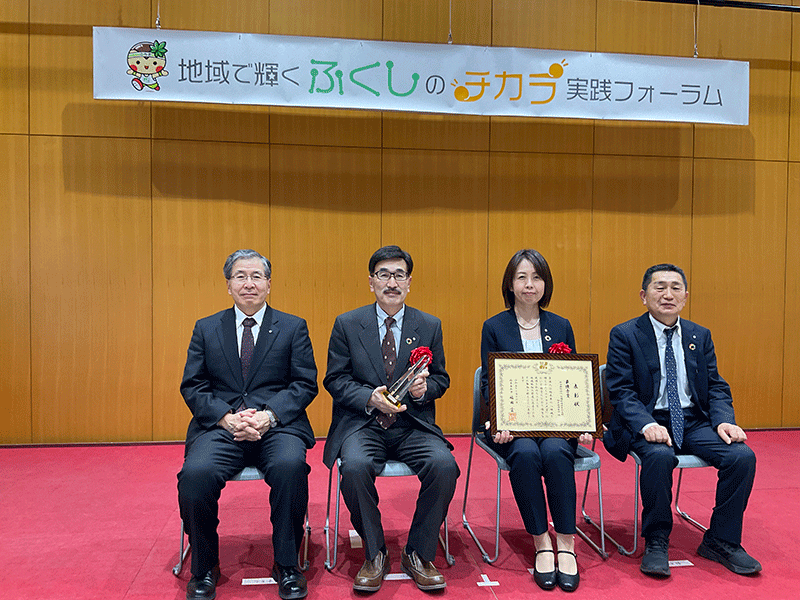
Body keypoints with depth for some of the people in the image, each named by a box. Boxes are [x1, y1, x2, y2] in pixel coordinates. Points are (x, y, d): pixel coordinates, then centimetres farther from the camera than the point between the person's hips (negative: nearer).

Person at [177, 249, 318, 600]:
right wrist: (226, 417, -12)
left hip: (277, 425, -1)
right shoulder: (206, 329, 14)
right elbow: (192, 386, 7)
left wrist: (269, 415, -14)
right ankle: (203, 569, -3)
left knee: (290, 465, -33)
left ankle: (286, 566, -11)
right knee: (195, 473, -28)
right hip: (220, 426, 1)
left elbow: (305, 384, 3)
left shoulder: (293, 328, 10)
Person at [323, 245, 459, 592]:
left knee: (444, 465, -26)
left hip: (413, 424, 1)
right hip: (362, 424, -1)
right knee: (355, 467, -32)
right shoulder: (347, 324, 3)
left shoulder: (429, 326, 7)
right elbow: (335, 379, 1)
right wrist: (370, 397, -17)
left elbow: (441, 379, 12)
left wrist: (424, 388, -13)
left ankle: (418, 554, -3)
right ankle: (374, 555, -6)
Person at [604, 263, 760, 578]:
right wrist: (647, 425, -26)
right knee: (660, 456, -35)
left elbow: (716, 387, 11)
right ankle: (656, 543, -13)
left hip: (694, 422, 5)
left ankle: (721, 541, 0)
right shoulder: (624, 335, -2)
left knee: (743, 456, -19)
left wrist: (724, 421, -10)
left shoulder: (700, 336, 13)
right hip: (649, 423, -4)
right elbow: (621, 391, -8)